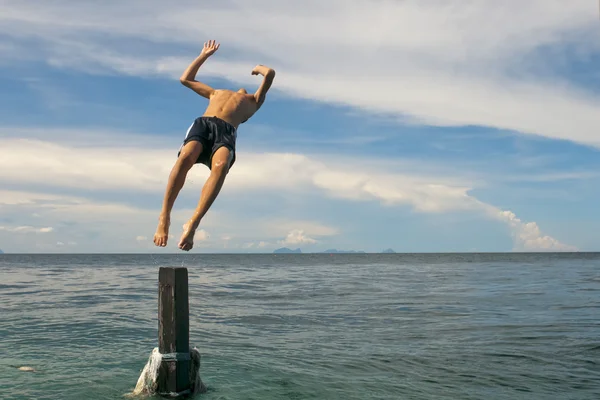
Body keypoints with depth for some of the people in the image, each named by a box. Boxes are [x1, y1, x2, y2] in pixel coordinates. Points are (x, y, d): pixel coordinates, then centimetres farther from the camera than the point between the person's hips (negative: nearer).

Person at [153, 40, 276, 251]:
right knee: (186, 157, -33)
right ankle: (165, 217, -33)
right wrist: (204, 55, 58)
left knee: (221, 166, -37)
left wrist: (259, 68, 52)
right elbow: (186, 78, 50)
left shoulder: (254, 101, 38)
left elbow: (270, 74, 31)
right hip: (202, 123, 2)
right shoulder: (217, 93, 45)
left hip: (227, 132, -2)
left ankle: (193, 223, -42)